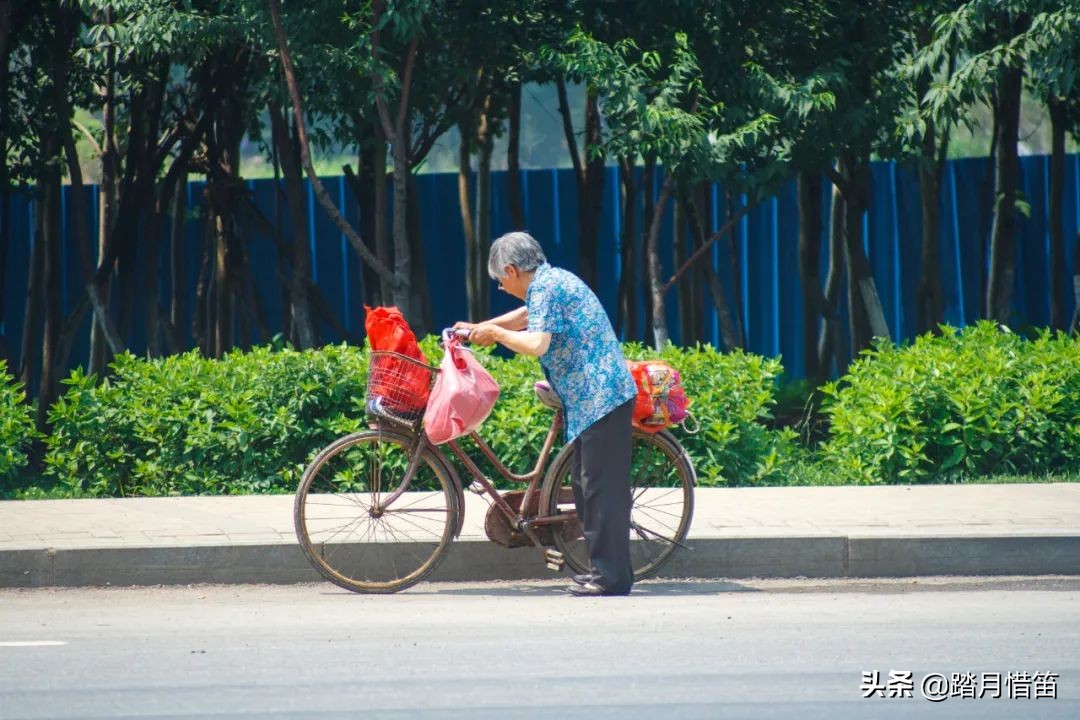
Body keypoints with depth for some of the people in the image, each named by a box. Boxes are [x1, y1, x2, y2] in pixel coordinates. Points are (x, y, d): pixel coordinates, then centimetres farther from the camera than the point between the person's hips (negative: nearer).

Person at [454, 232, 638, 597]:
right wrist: (477, 328, 32)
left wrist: (494, 332, -9)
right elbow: (526, 316, 37)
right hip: (600, 398, 10)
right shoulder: (553, 281, 19)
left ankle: (611, 576, -11)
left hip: (599, 398, -10)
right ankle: (606, 569, 16)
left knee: (601, 487, -10)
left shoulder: (545, 288, -12)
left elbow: (536, 344, -24)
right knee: (589, 488, 13)